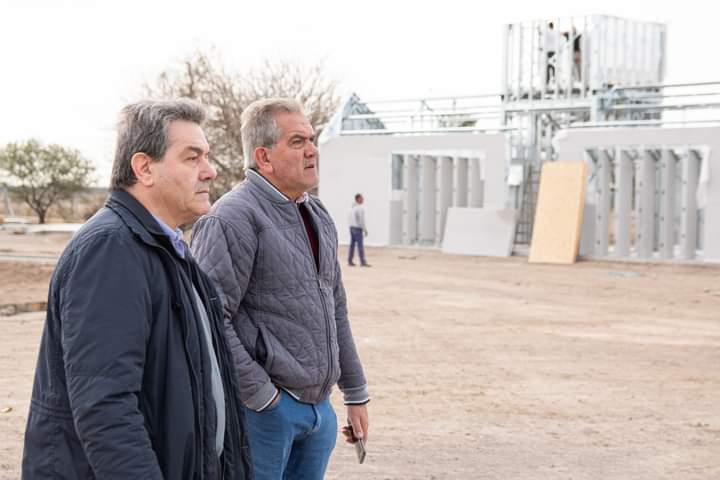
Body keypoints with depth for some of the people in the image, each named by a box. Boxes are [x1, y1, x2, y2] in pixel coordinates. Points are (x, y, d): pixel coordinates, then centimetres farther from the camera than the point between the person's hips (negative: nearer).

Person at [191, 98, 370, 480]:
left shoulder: (318, 215, 14)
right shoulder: (233, 218, -14)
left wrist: (356, 393, 20)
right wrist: (261, 397, -17)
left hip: (319, 407, 8)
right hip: (264, 407, -8)